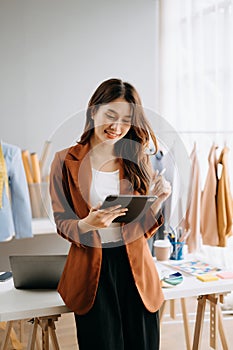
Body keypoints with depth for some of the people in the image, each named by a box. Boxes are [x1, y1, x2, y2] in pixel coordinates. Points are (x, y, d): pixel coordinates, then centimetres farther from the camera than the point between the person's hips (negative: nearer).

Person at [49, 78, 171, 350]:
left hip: (135, 267, 3)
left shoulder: (137, 161, 7)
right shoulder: (66, 161, -1)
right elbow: (61, 221, 0)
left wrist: (158, 200, -11)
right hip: (91, 269, -2)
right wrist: (86, 224, -21)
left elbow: (143, 227, 8)